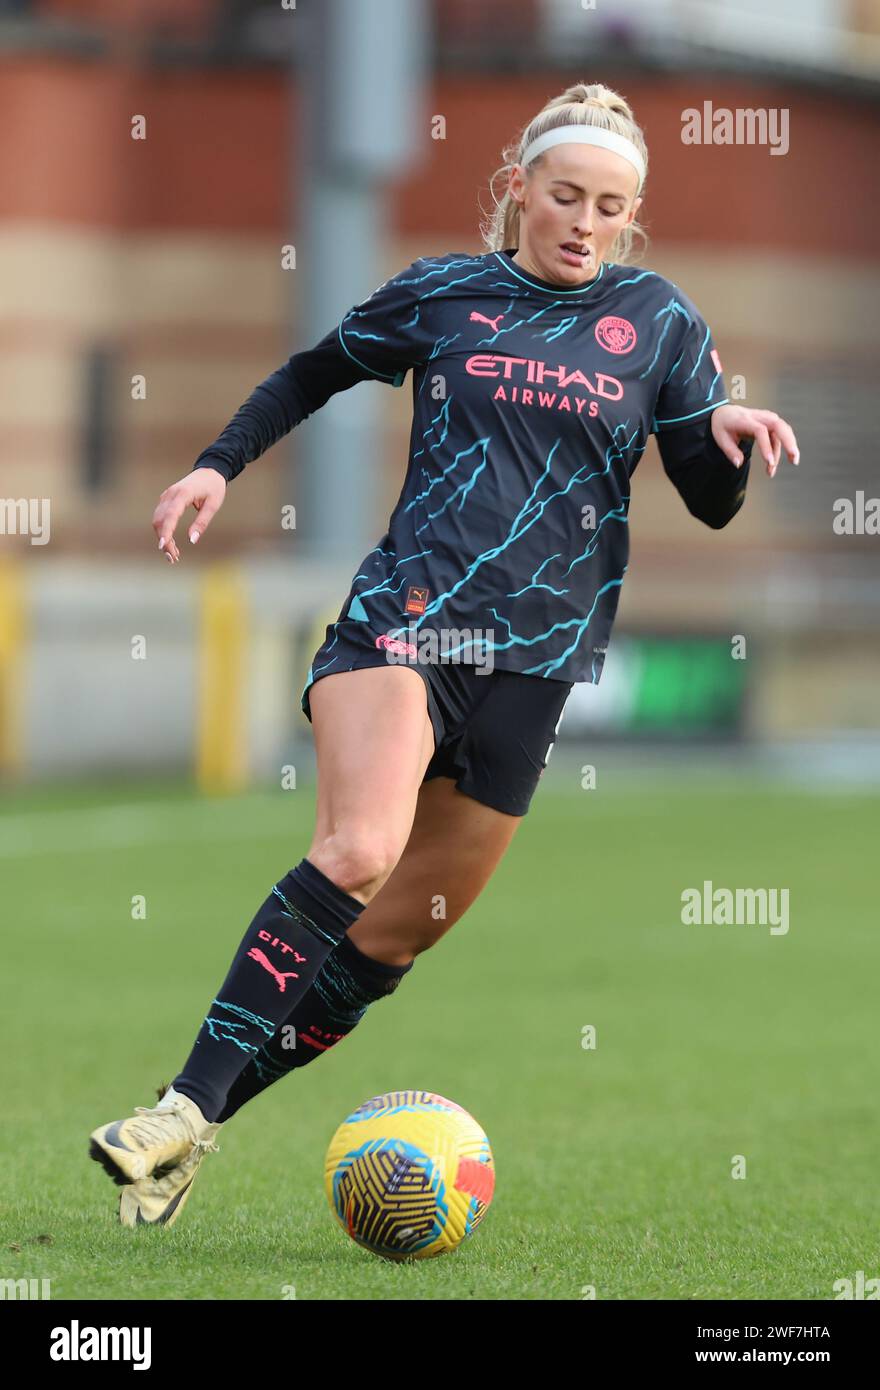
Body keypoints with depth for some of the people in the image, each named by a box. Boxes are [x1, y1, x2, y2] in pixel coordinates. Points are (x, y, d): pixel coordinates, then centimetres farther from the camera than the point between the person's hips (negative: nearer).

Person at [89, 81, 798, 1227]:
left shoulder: (657, 323, 8)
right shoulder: (440, 294, 8)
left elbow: (712, 503, 9)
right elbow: (317, 371, 24)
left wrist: (727, 431, -11)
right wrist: (219, 464, 15)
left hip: (536, 656, 2)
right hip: (404, 613, -2)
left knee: (409, 923, 1)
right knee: (356, 851, -26)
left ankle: (214, 1109, 11)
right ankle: (187, 1104, -26)